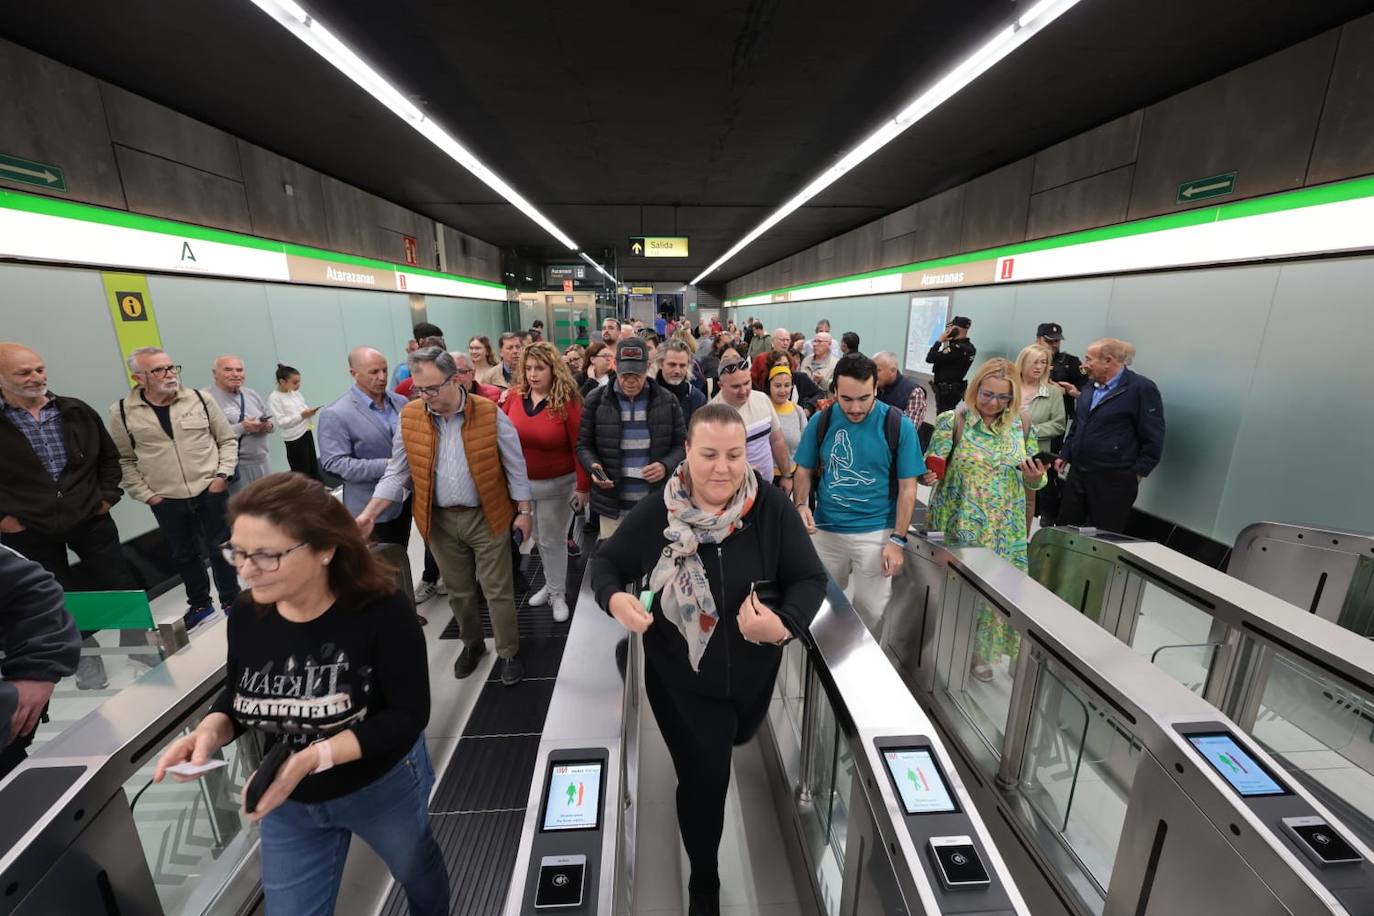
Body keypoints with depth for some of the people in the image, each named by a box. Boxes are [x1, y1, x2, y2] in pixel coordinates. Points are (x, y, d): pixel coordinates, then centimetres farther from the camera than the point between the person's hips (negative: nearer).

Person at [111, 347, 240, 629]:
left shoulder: (200, 399, -3)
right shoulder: (122, 412, -3)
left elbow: (227, 440, 4)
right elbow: (122, 460, 5)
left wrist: (222, 475, -6)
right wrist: (145, 494, -2)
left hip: (211, 492, -1)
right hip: (166, 501, 1)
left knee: (221, 548, 9)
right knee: (184, 555, 15)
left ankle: (231, 601, 25)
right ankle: (199, 603, 34)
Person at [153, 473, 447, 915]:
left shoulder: (381, 612, -32)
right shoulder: (246, 613, -17)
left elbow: (408, 715, -26)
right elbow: (237, 696, 1)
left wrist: (311, 758, -35)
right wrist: (210, 729, -20)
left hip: (383, 788, -2)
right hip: (288, 803, 3)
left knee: (415, 868, 28)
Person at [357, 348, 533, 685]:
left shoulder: (490, 413, -13)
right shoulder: (409, 417, -4)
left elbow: (515, 466, -6)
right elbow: (397, 473, 2)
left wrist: (524, 511, -3)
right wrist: (369, 513, -8)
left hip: (486, 516, -3)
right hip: (439, 520, 3)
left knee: (498, 590, 6)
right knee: (458, 591, 18)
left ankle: (509, 653, 26)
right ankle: (472, 644, 42)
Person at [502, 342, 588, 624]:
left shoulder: (567, 401, -17)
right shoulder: (515, 395, -5)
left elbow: (579, 446, -15)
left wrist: (583, 486, -16)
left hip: (557, 484, -4)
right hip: (521, 481, 5)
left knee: (553, 540, 7)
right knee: (539, 539, 19)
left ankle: (557, 593, 26)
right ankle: (552, 584, 39)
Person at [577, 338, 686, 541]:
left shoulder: (667, 400, 0)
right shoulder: (596, 399, -2)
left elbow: (682, 444, 5)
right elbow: (584, 445, 4)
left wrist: (666, 466, -15)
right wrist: (593, 466, -17)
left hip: (656, 502, 1)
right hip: (612, 502, 0)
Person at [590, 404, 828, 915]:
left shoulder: (772, 508, -20)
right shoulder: (655, 514, -20)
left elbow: (810, 578, -14)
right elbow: (606, 563, -7)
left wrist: (784, 624, -33)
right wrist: (614, 599, -29)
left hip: (753, 674, 3)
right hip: (681, 680, -2)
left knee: (736, 738, 32)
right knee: (704, 780, 11)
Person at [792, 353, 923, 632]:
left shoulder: (899, 426, -10)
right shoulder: (820, 421, -5)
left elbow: (907, 487, -5)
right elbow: (804, 471, 5)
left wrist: (897, 540, -10)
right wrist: (801, 505, -13)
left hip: (876, 534, -2)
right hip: (825, 531, 2)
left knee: (871, 609, 11)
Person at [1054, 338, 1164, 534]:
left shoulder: (1142, 389, -10)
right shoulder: (1090, 388, 13)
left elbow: (1153, 438, -10)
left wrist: (1137, 473, -10)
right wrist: (1065, 455, 17)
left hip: (1113, 480, -7)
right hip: (1077, 473, 7)